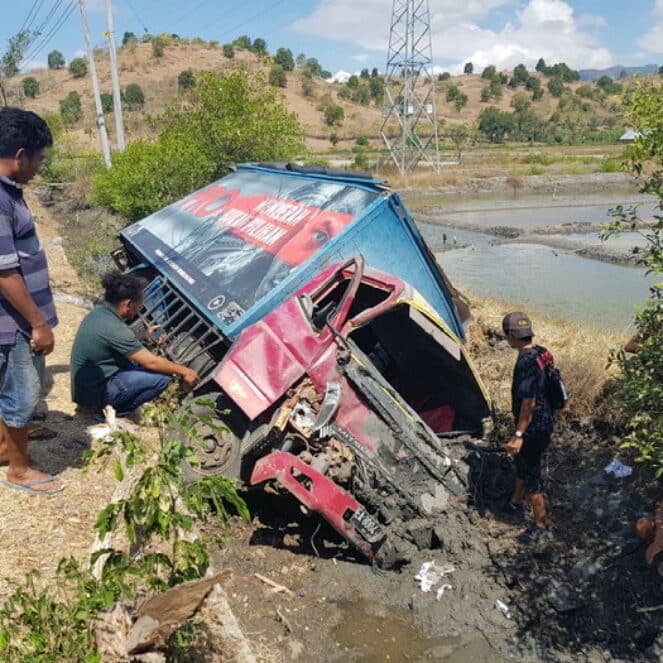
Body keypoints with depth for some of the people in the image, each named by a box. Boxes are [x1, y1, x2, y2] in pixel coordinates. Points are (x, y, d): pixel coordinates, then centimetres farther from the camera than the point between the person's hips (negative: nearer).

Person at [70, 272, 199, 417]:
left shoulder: (99, 312, 1)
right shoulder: (113, 328, -26)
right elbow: (151, 362, -21)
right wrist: (184, 372, -10)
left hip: (84, 385, 10)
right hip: (95, 393, -10)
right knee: (162, 377, -16)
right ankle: (116, 410, -3)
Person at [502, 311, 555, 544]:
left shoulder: (526, 362, -27)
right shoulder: (542, 353, 3)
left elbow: (528, 402, -27)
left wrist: (518, 435, -22)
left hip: (534, 427, -10)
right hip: (546, 421, 10)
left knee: (531, 474, 3)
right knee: (522, 464, 26)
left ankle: (542, 526, 15)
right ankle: (516, 503, 46)